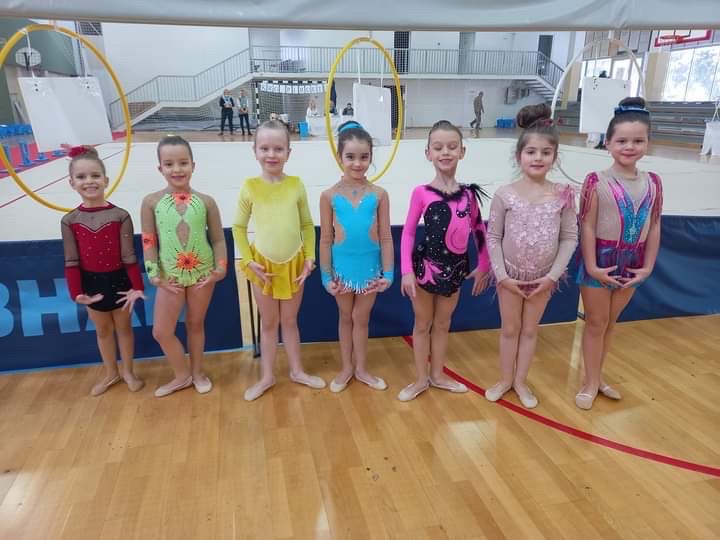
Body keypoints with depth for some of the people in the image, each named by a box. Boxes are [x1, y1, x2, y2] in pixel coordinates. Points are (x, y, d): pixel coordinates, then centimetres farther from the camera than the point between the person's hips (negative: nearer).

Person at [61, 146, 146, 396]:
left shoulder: (120, 216, -13)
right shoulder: (69, 220, -7)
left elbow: (129, 256, -11)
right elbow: (71, 261, -4)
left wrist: (136, 286, -12)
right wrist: (76, 292, -11)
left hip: (119, 280, -2)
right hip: (92, 282, 2)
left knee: (123, 327, 16)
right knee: (102, 331, 19)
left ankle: (128, 371, 35)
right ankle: (111, 373, 38)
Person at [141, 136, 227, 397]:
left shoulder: (205, 201, -5)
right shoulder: (151, 202, -5)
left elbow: (218, 238, 0)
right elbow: (148, 241, -2)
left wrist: (220, 268, -9)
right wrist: (154, 274, -6)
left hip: (202, 274, 0)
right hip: (171, 276, 1)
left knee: (195, 324, 15)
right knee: (161, 331, 4)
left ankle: (197, 372, 35)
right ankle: (182, 375, 26)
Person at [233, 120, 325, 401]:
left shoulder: (296, 185, -6)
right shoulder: (250, 187, -8)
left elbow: (307, 225, 2)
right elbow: (238, 226, -1)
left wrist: (310, 257, -4)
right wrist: (248, 260, -8)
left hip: (294, 264, 1)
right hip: (263, 266, 0)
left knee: (290, 321, 16)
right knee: (268, 323, 14)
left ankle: (297, 371, 33)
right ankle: (267, 376, 29)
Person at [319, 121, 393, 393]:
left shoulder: (379, 194, -6)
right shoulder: (330, 196, -7)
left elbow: (385, 237, -3)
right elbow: (325, 239, -3)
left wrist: (388, 272, -4)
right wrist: (326, 276, -4)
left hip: (370, 265, 0)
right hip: (342, 266, 0)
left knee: (361, 318, 15)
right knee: (346, 317, 17)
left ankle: (361, 368, 32)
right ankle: (346, 368, 34)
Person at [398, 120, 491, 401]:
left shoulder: (468, 193, -1)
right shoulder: (421, 192, -12)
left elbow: (479, 230, 8)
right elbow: (408, 232, -10)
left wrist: (483, 266, 8)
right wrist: (407, 271, -15)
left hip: (456, 266, 4)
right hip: (426, 265, -3)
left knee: (443, 324, 19)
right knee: (422, 324, 13)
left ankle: (438, 375, 36)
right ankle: (420, 379, 27)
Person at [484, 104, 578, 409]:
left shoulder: (563, 194, -9)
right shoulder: (505, 195, -12)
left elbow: (570, 238, -5)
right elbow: (493, 236, -7)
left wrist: (553, 275, -11)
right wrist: (501, 274, -12)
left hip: (543, 278, 1)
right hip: (511, 275, -1)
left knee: (530, 330, 16)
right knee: (510, 329, 14)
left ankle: (520, 381, 33)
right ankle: (505, 379, 33)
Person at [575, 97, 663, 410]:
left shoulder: (653, 183, -2)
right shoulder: (596, 181, -15)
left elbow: (654, 227, 3)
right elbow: (587, 226, -15)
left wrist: (648, 266, 1)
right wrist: (592, 266, -15)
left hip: (632, 263, 4)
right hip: (601, 260, -4)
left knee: (610, 322, 17)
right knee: (596, 323, 8)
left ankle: (597, 376, 33)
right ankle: (591, 382, 23)